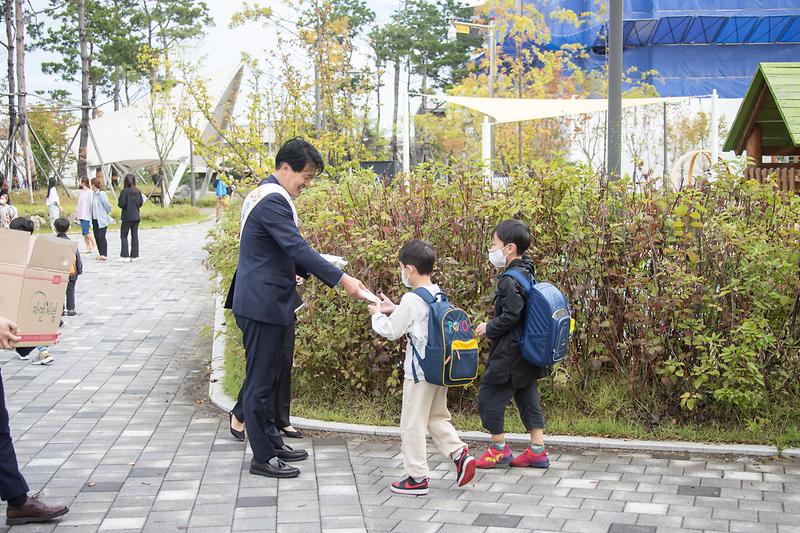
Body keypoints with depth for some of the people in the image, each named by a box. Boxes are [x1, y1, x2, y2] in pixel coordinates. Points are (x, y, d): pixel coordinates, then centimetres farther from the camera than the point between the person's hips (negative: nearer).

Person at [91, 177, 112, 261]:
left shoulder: (101, 194, -16)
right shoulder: (93, 193, 10)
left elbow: (107, 205, -14)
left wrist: (107, 213, 1)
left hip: (102, 219, -8)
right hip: (95, 219, 9)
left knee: (101, 237, -11)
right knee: (96, 236, 9)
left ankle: (104, 255, -11)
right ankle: (100, 254, 17)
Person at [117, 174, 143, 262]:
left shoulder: (125, 191, -14)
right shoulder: (137, 191, 0)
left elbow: (121, 204, -16)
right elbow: (141, 203, 5)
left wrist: (118, 203, 5)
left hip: (127, 217, -5)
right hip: (136, 216, 5)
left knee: (124, 235, 4)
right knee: (135, 235, 9)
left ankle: (125, 256, -2)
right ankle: (134, 256, 10)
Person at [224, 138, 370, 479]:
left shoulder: (265, 194, 14)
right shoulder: (273, 201, -19)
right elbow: (297, 248, -25)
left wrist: (304, 270, 12)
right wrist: (342, 280, -25)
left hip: (264, 300, 11)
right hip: (262, 304, -11)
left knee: (267, 377, 18)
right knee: (260, 380, -2)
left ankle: (271, 441, 29)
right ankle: (262, 457, 6)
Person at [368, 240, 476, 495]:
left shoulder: (411, 299, -18)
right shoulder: (439, 294, 6)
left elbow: (391, 331, -10)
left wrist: (377, 315, 6)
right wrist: (394, 310, 18)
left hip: (420, 372, -8)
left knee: (412, 424, 2)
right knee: (437, 417, 21)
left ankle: (417, 477, 7)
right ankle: (460, 453, 6)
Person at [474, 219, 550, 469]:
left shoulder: (510, 280, -20)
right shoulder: (527, 274, 9)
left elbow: (510, 316, -25)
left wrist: (488, 328, -9)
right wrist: (491, 327, 17)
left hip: (509, 352, -10)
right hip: (528, 351, 10)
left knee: (489, 395, 3)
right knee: (527, 397, 13)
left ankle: (499, 448, 12)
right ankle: (538, 450, 16)